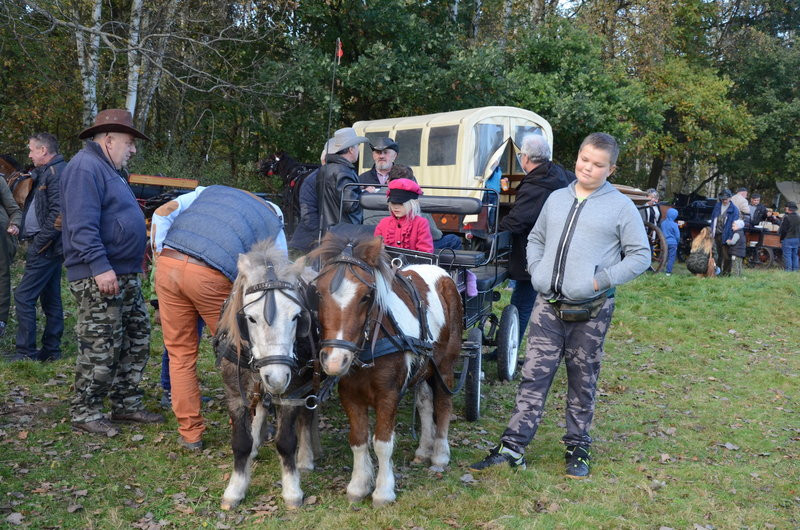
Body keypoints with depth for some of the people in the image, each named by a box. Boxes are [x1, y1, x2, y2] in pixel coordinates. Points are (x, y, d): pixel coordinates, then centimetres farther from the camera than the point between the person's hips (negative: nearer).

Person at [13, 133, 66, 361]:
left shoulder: (56, 173, -14)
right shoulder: (47, 172, 18)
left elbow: (58, 213, -22)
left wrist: (39, 243, -18)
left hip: (46, 248, -10)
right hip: (50, 247, 10)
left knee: (24, 297, -9)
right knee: (51, 299, 13)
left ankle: (26, 353, -5)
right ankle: (51, 350, 19)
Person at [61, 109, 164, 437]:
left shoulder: (108, 170, 21)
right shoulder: (86, 167, -12)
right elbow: (82, 225, -23)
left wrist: (134, 268, 25)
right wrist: (100, 267, -27)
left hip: (125, 275, 11)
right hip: (99, 277, -11)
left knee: (137, 339, 14)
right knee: (101, 347, -5)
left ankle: (126, 404, 23)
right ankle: (85, 412, 7)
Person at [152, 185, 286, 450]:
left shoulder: (209, 191, 31)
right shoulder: (273, 224, 22)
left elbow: (163, 212, 15)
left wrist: (159, 255, 15)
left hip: (167, 264, 3)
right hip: (210, 275, -3)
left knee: (180, 352, 15)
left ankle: (190, 433, 22)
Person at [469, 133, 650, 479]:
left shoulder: (621, 207, -1)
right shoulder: (556, 199, 12)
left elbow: (641, 255, -2)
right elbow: (535, 239, 22)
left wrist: (602, 279, -12)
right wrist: (536, 269, 3)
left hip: (590, 312, -3)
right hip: (548, 306, 3)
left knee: (583, 383, 9)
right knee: (533, 376, 3)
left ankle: (577, 448, 23)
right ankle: (513, 446, 7)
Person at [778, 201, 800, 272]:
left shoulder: (786, 217, -15)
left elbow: (783, 230, -13)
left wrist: (781, 240, -5)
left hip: (787, 239, -7)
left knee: (787, 256, -2)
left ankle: (788, 269, -2)